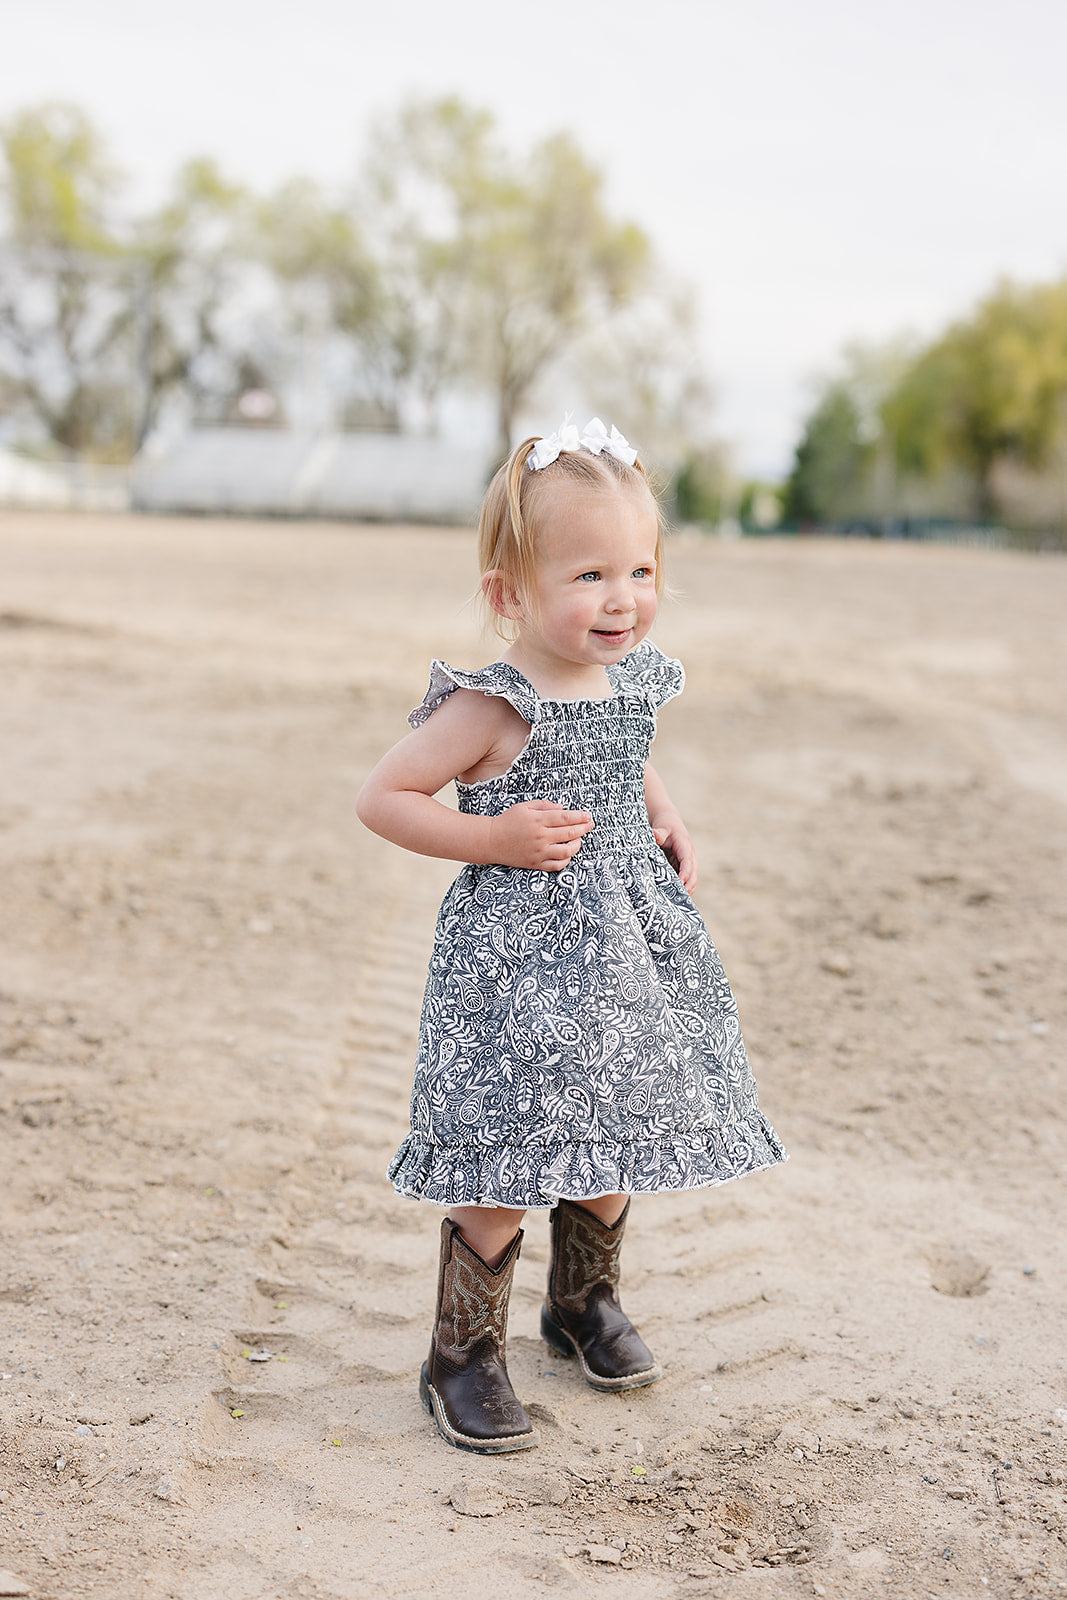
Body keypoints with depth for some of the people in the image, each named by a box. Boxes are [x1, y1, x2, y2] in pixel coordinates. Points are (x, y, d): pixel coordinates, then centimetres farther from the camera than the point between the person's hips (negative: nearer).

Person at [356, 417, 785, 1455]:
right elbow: (382, 798, -14)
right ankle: (464, 1354, 16)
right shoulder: (490, 708, -18)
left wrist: (664, 821, 8)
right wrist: (496, 839, -21)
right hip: (516, 960, -7)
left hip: (625, 946, 7)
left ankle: (585, 1300, 42)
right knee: (506, 1169, -3)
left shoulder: (633, 680, 3)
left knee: (611, 1140, 19)